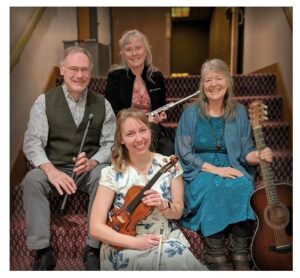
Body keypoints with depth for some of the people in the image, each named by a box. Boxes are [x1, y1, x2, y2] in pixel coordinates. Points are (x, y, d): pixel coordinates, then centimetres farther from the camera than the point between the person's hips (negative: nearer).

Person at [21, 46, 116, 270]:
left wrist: (92, 162, -20)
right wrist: (50, 169, -24)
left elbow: (110, 144, 2)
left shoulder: (102, 104, 6)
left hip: (90, 169, 0)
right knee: (32, 180, -29)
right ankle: (43, 252, -17)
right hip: (55, 169, 0)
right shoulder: (44, 101, 2)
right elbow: (32, 143, -5)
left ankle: (93, 248, -19)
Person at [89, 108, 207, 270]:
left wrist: (163, 206, -18)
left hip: (167, 240, 3)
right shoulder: (112, 173, -11)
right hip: (125, 247, -2)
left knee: (182, 262, -27)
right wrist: (135, 242, -21)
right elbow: (96, 227, -10)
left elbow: (178, 212, 5)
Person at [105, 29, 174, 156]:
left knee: (170, 152, -25)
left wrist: (160, 116, -5)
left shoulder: (157, 76, 10)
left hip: (152, 130, 3)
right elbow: (112, 112, -6)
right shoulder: (115, 75, 0)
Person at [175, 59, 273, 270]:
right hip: (199, 171, -2)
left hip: (232, 168, 3)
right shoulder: (191, 113, -1)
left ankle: (241, 255, -20)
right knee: (213, 188, -34)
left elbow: (245, 152, 9)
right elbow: (185, 154, -6)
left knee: (244, 186, -30)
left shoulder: (239, 112, 7)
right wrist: (216, 169, -17)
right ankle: (215, 256, -22)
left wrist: (259, 156, -15)